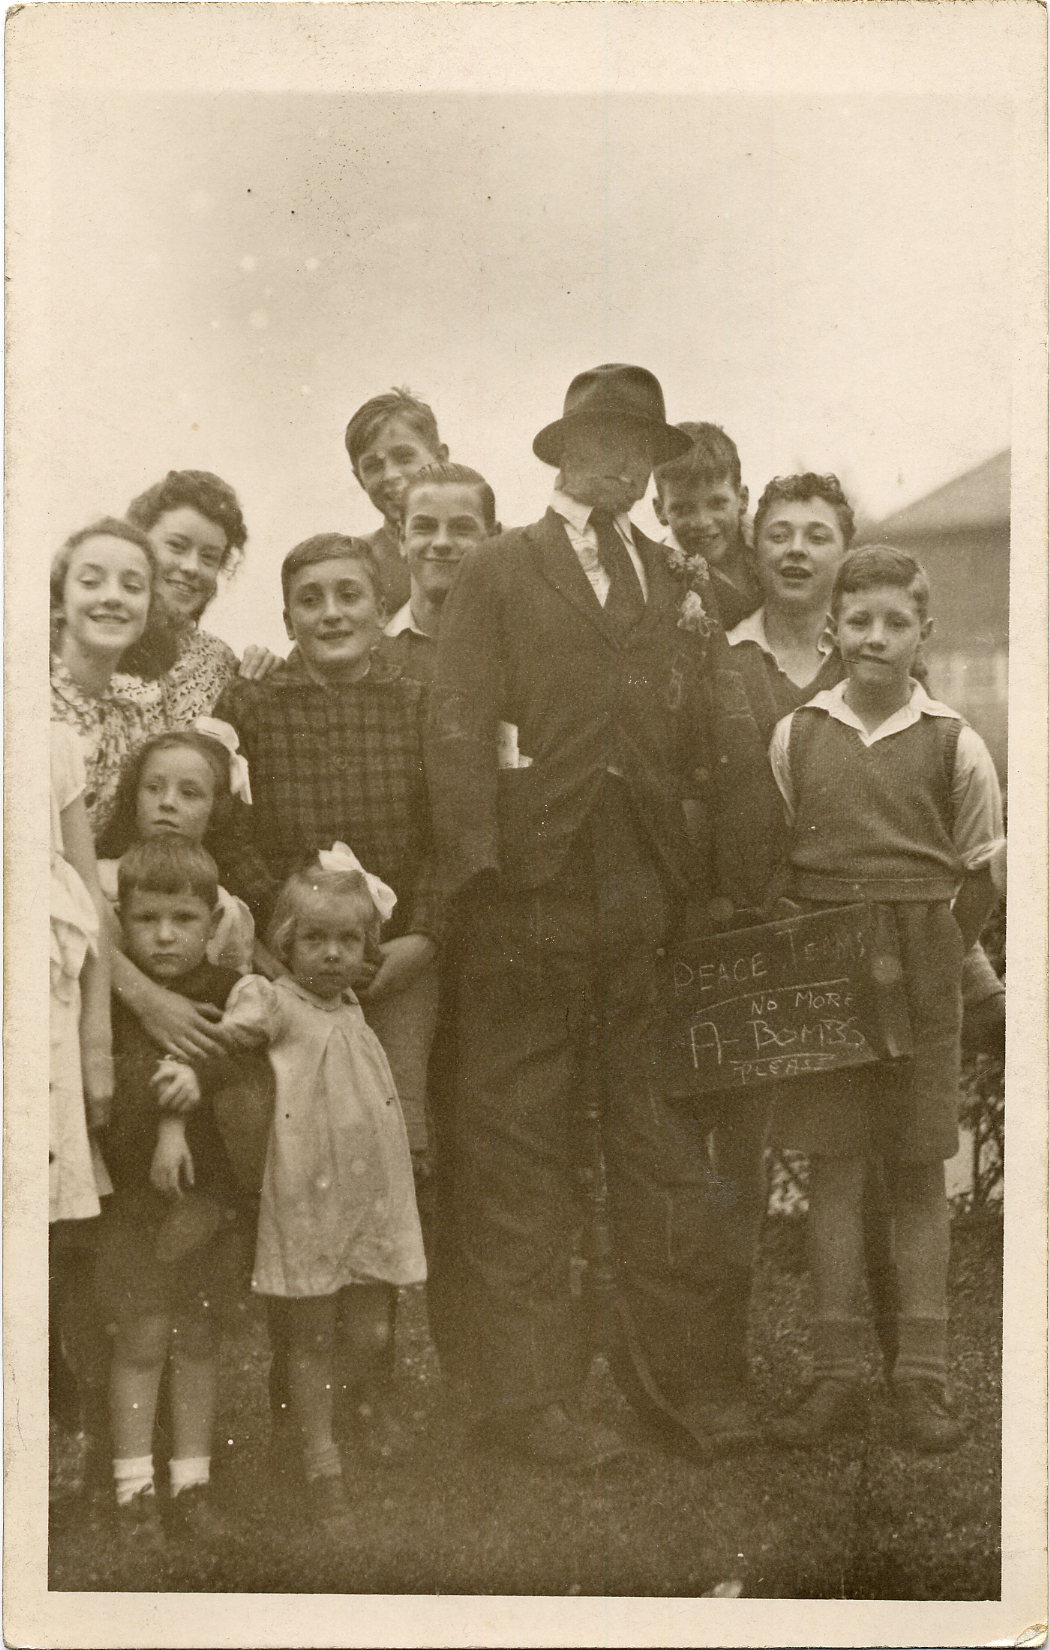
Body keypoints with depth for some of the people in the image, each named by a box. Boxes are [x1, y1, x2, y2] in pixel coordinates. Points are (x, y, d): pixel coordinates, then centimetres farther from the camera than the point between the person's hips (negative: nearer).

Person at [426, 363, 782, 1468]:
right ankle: (529, 1393, 10)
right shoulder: (498, 573, 6)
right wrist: (478, 867, -13)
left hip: (648, 894, 4)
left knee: (664, 1146, 7)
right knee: (522, 1151, 1)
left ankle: (682, 1376, 17)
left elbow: (696, 741, 15)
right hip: (532, 886, -3)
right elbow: (458, 726, -5)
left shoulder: (674, 583, 18)